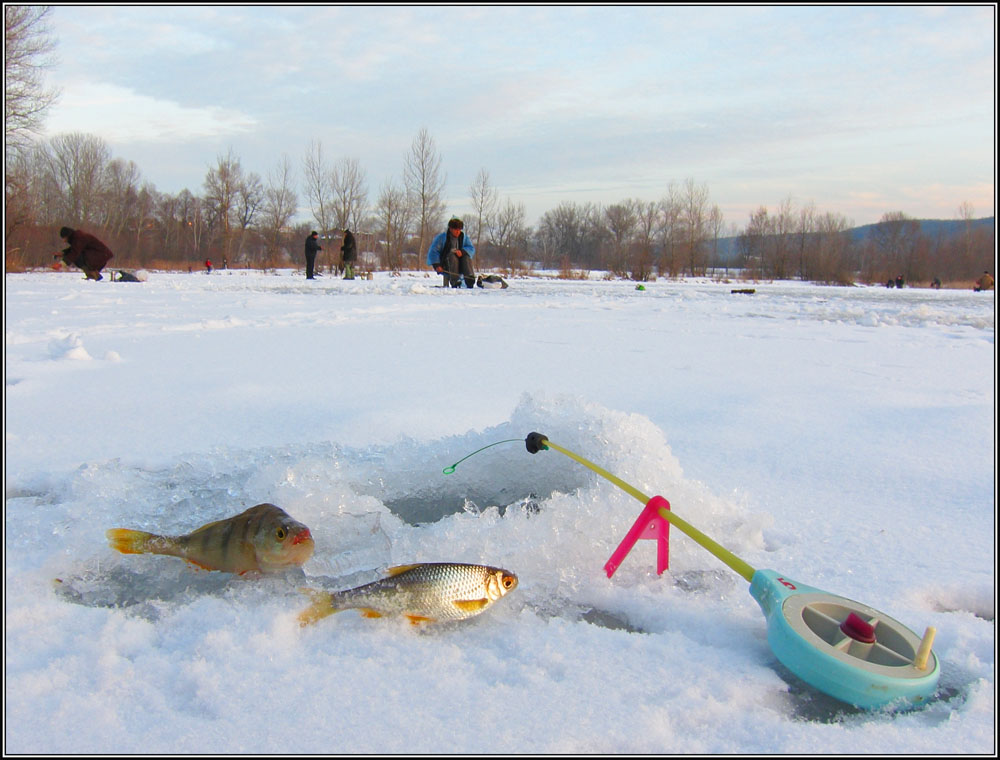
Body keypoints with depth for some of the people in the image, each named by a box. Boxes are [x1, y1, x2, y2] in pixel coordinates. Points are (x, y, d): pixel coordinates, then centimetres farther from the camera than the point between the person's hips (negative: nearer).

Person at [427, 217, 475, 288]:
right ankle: (454, 282, -46)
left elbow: (472, 248, 0)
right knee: (452, 256, -32)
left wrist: (462, 251, -22)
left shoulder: (463, 237, 10)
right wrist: (436, 265, -21)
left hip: (459, 266, 3)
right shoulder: (442, 237, -1)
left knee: (466, 256, -23)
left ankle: (470, 279, -44)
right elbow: (433, 251, -7)